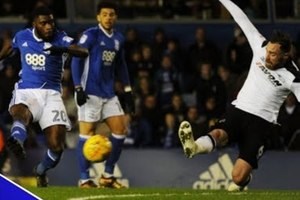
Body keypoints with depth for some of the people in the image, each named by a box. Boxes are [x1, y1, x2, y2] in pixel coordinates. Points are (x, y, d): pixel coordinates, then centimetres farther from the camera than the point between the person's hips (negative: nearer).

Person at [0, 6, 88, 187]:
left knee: (57, 145, -9)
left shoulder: (59, 38, -3)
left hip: (51, 94, 0)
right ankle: (17, 142, -70)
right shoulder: (22, 37, 7)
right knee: (21, 114, -38)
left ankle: (42, 171, 22)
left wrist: (63, 49, -39)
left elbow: (84, 52, -20)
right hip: (26, 91, 0)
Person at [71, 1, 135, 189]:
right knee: (87, 133, -6)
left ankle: (108, 176, 12)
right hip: (90, 93, -7)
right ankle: (84, 179, 0)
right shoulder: (90, 35, -8)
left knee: (121, 130, 3)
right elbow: (76, 60, -10)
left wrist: (127, 90, 19)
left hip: (109, 93, 7)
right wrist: (78, 88, -17)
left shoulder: (119, 39, 11)